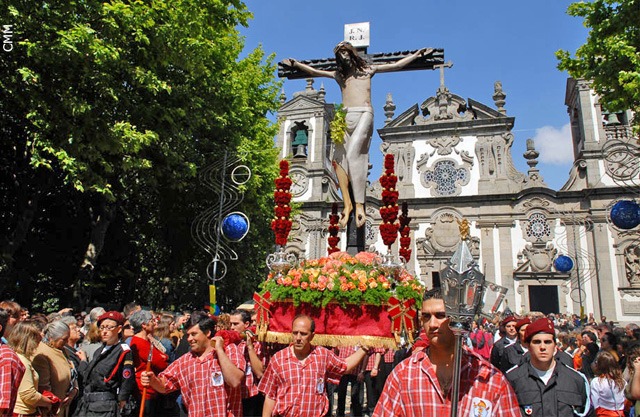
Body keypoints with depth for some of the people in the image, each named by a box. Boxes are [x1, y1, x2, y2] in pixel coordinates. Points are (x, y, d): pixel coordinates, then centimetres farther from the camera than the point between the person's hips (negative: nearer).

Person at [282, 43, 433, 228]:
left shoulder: (367, 69, 20)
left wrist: (418, 54, 19)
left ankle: (359, 204, -26)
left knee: (353, 154, -23)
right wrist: (295, 64, 32)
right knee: (339, 158, -14)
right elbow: (314, 71, 33)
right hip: (345, 117, 4)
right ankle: (347, 203, -13)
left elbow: (396, 65, 20)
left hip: (364, 114, -4)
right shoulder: (339, 74, 28)